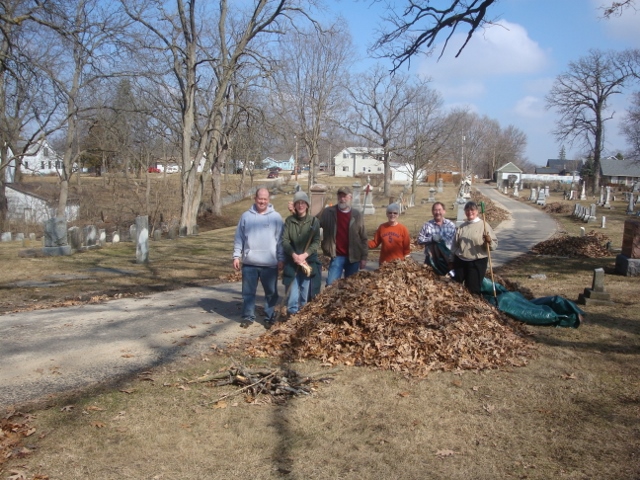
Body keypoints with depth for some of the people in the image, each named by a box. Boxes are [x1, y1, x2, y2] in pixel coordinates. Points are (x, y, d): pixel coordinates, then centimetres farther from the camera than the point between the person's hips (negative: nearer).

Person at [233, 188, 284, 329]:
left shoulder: (276, 217, 1)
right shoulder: (246, 216, 5)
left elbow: (280, 240, 1)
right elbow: (239, 238, 8)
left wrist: (281, 259, -2)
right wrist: (236, 256, 3)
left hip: (270, 263, -1)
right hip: (249, 263, 1)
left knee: (271, 292, 7)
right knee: (248, 292, 8)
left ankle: (269, 317, 19)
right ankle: (248, 316, 19)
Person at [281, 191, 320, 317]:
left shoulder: (314, 221, 1)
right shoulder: (289, 220, 3)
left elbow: (317, 241, -5)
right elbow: (284, 240, -3)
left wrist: (305, 254, -17)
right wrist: (293, 254, -16)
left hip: (308, 261, 0)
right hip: (291, 261, 0)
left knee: (306, 290, 4)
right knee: (292, 289, -2)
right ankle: (292, 314, 5)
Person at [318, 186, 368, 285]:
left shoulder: (357, 215, 2)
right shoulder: (328, 212, -1)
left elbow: (363, 238, 4)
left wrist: (364, 257, 1)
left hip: (353, 257, 1)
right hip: (337, 256, -1)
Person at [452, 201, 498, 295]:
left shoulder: (484, 225, -6)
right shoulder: (462, 227, 8)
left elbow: (495, 244, -9)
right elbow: (455, 244, 15)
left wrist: (489, 241, -31)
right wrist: (453, 260, 10)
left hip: (477, 263, -4)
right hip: (460, 261, 5)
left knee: (473, 289, 0)